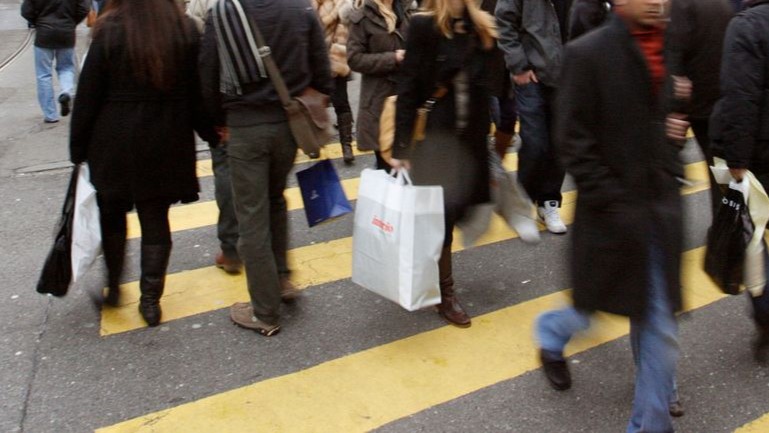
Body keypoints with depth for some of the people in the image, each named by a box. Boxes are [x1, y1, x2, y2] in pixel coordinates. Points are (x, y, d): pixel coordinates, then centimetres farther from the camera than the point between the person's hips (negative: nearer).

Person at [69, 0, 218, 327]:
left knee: (112, 214, 19)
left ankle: (113, 285, 27)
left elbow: (88, 97, -7)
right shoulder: (185, 31, -4)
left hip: (115, 144, -2)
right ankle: (150, 299, 14)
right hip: (165, 146, 2)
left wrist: (78, 148, 2)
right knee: (155, 219, 10)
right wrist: (212, 133, 14)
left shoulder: (110, 31, -11)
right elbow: (198, 94, 1)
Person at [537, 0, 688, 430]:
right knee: (592, 308, 13)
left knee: (661, 328, 11)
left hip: (661, 209, 5)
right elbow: (573, 141, -14)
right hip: (613, 211, -5)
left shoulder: (669, 47, 6)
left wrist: (679, 128, 0)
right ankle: (552, 334, 48)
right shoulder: (587, 53, -13)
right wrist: (614, 202, -17)